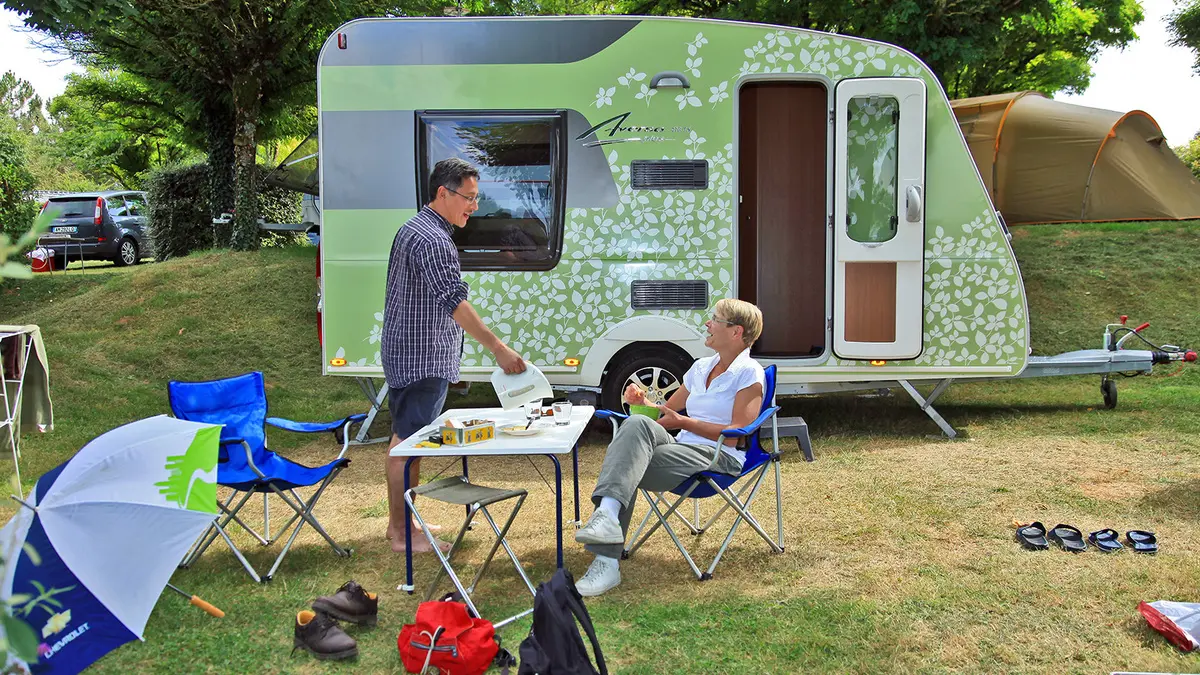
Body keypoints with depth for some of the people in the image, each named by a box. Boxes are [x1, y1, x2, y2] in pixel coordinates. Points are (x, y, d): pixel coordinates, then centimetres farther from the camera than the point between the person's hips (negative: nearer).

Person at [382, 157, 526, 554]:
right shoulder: (432, 240, -20)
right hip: (422, 361, -11)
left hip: (407, 355, 11)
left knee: (405, 440, 16)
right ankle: (403, 536, 4)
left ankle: (399, 524, 27)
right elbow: (455, 302, -30)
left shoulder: (414, 229, 16)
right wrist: (498, 349, -34)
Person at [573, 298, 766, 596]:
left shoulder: (749, 374, -1)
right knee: (637, 423, -26)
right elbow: (667, 411, 28)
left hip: (719, 459, -6)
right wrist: (643, 403, 6)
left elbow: (737, 435, -11)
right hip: (683, 449, 7)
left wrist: (683, 422, -15)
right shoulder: (701, 367, 22)